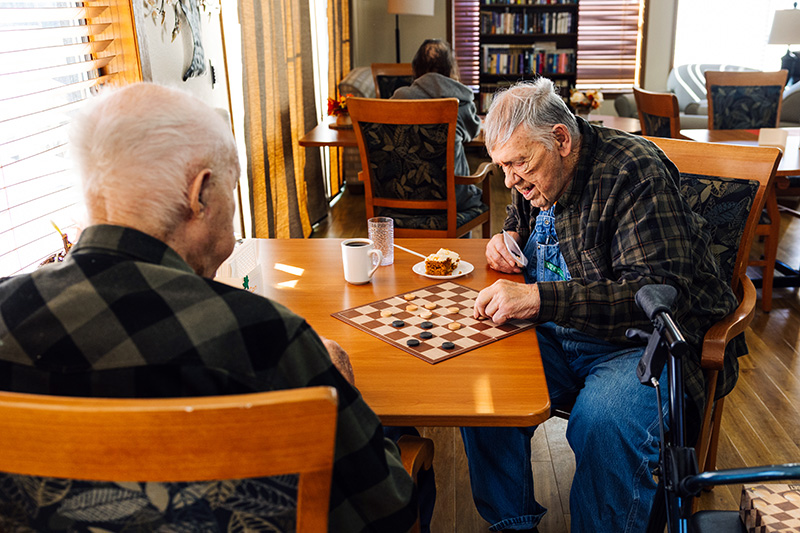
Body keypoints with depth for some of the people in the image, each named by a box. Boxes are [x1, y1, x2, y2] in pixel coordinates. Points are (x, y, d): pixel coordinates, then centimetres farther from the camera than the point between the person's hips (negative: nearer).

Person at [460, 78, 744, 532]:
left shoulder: (636, 174, -19)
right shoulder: (535, 173, 6)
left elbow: (661, 294, -29)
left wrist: (538, 298, -36)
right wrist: (510, 239, 4)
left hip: (644, 341, -7)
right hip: (559, 336, 7)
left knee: (602, 425, -35)